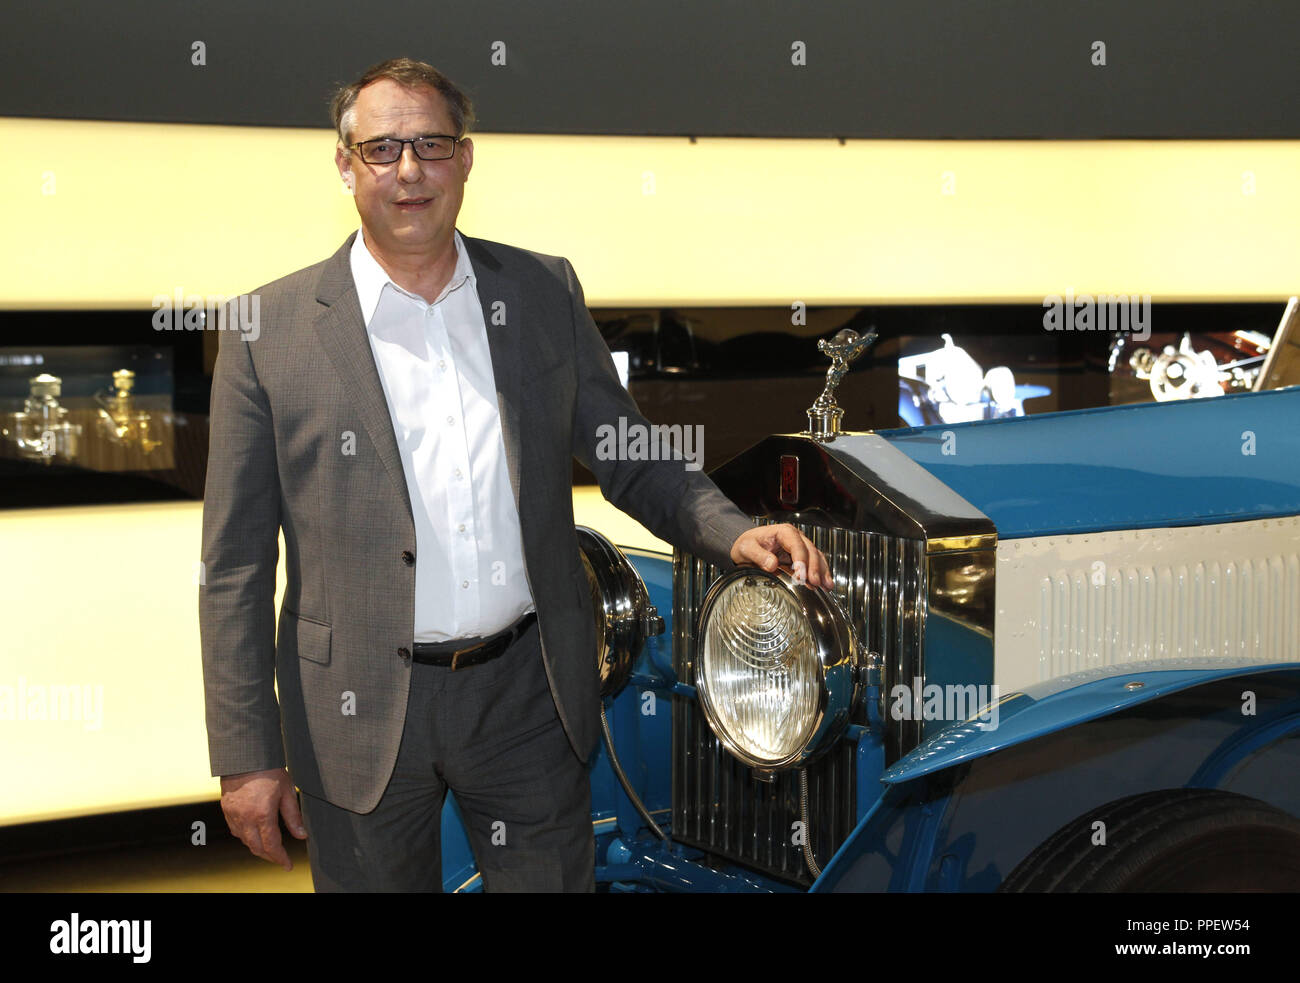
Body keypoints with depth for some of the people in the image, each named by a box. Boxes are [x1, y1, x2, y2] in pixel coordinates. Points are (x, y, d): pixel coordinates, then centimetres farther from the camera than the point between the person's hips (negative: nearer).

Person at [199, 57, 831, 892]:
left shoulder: (547, 292, 5)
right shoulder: (270, 328, -4)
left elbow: (628, 459, 11)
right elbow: (235, 564, -3)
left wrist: (734, 533, -9)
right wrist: (246, 754, -6)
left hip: (531, 698, 2)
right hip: (361, 717, -2)